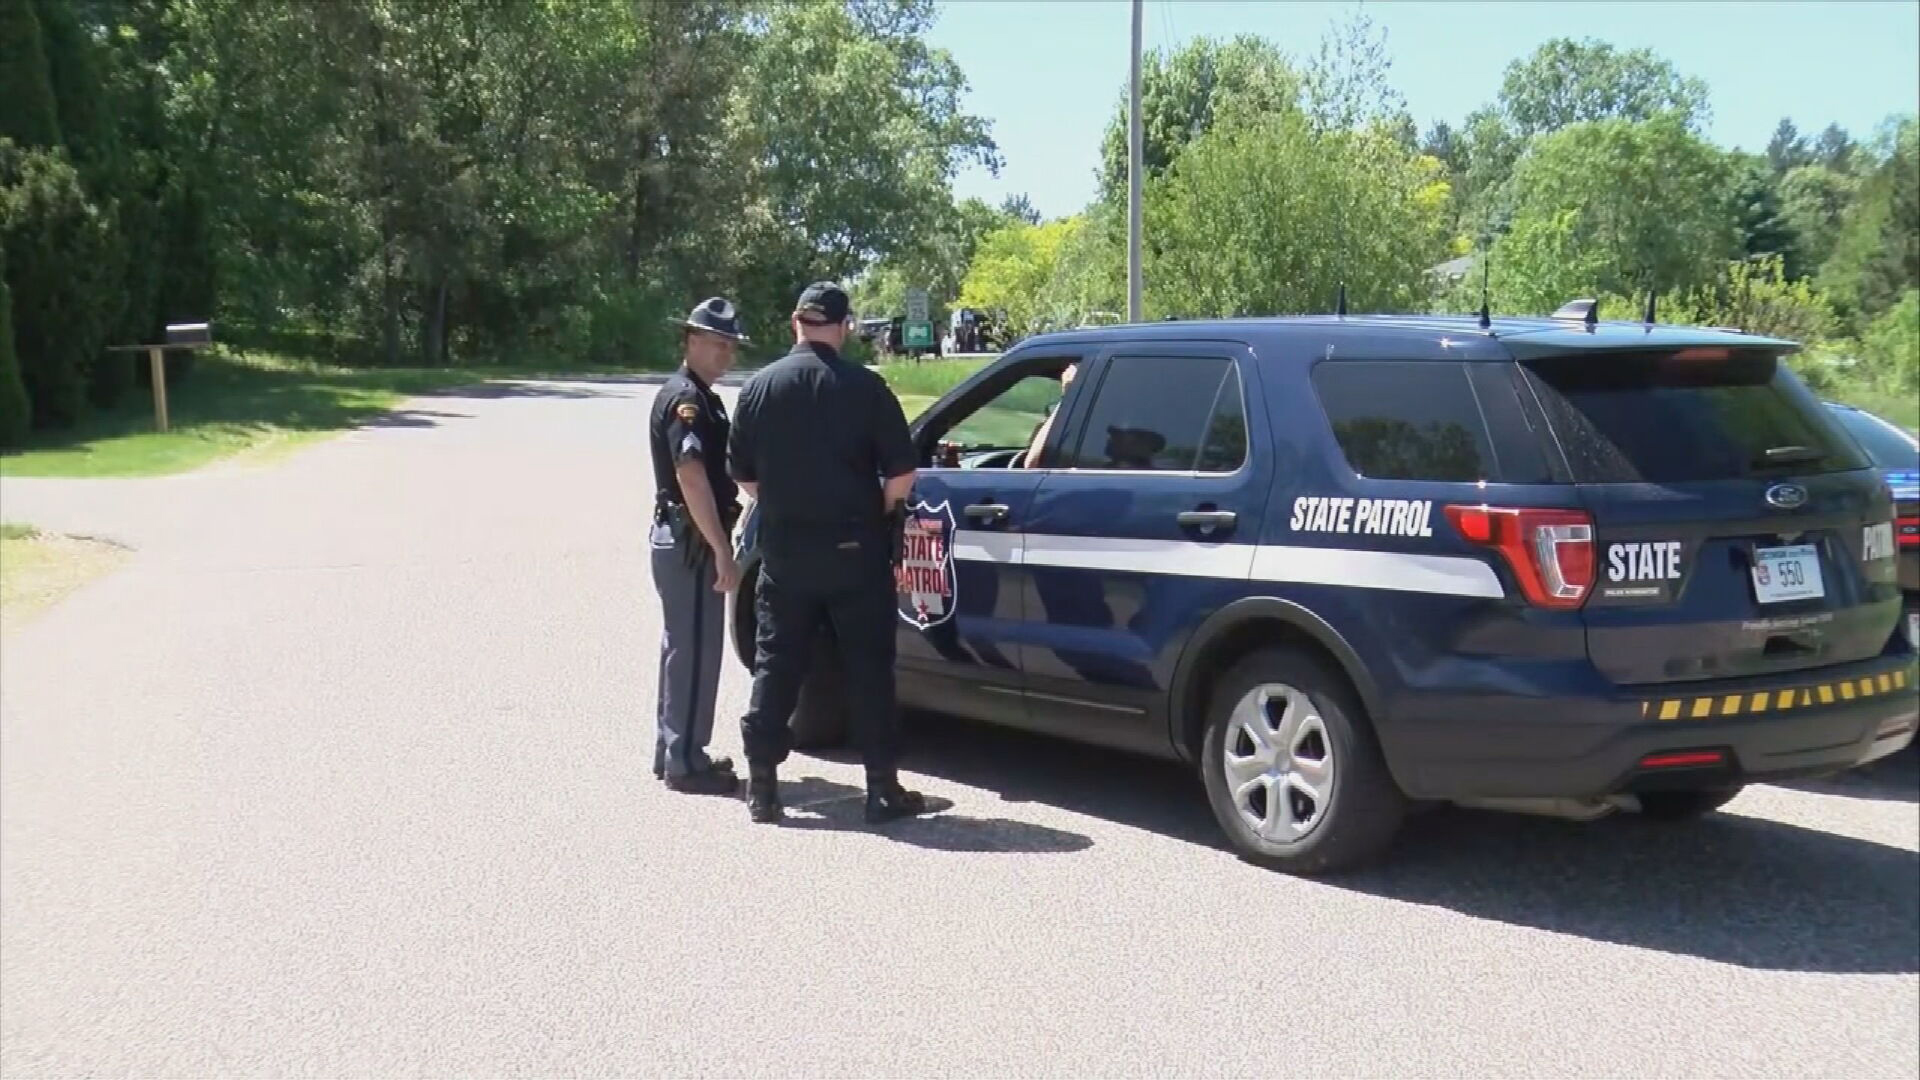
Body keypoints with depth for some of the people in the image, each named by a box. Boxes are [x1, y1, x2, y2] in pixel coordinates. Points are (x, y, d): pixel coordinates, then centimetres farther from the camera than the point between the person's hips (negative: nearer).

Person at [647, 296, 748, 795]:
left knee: (682, 646, 16)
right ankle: (686, 762, 0)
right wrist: (723, 551, -26)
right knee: (695, 650, -6)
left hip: (683, 539, 11)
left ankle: (672, 749, 25)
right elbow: (692, 479, -25)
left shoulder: (700, 398, 16)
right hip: (690, 542, -11)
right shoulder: (685, 398, -16)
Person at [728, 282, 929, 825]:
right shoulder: (865, 387, -8)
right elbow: (901, 476, -9)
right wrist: (875, 514, 9)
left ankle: (762, 786, 11)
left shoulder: (760, 386, 0)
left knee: (775, 667, 10)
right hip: (854, 551, -2)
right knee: (868, 669, 6)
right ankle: (883, 788, 8)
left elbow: (744, 475, 5)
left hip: (784, 551, 2)